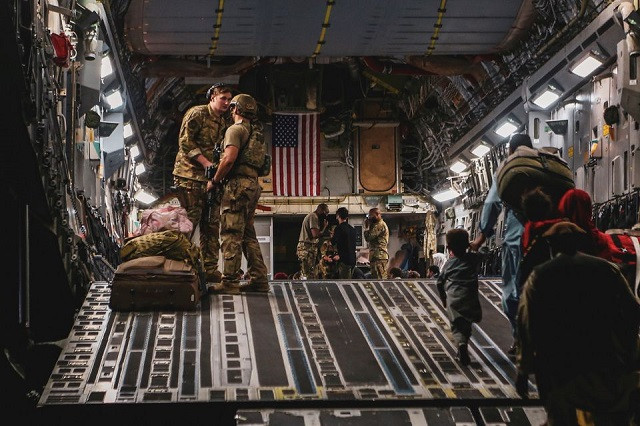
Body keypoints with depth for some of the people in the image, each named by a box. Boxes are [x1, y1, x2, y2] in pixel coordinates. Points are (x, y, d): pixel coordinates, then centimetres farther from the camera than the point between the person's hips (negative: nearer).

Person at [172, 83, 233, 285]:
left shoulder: (226, 122, 15)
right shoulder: (197, 113, -5)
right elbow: (185, 142, -12)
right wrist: (206, 163, -17)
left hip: (212, 178, 7)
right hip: (190, 175, -7)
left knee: (211, 223, 5)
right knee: (190, 221, -8)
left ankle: (209, 268, 8)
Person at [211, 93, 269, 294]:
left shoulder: (236, 129, -6)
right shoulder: (256, 132, 22)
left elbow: (229, 159, -19)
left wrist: (215, 180, -8)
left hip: (237, 184, -9)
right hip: (253, 185, 9)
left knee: (231, 235, -9)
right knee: (248, 234, 14)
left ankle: (230, 282, -12)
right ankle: (259, 279, 12)